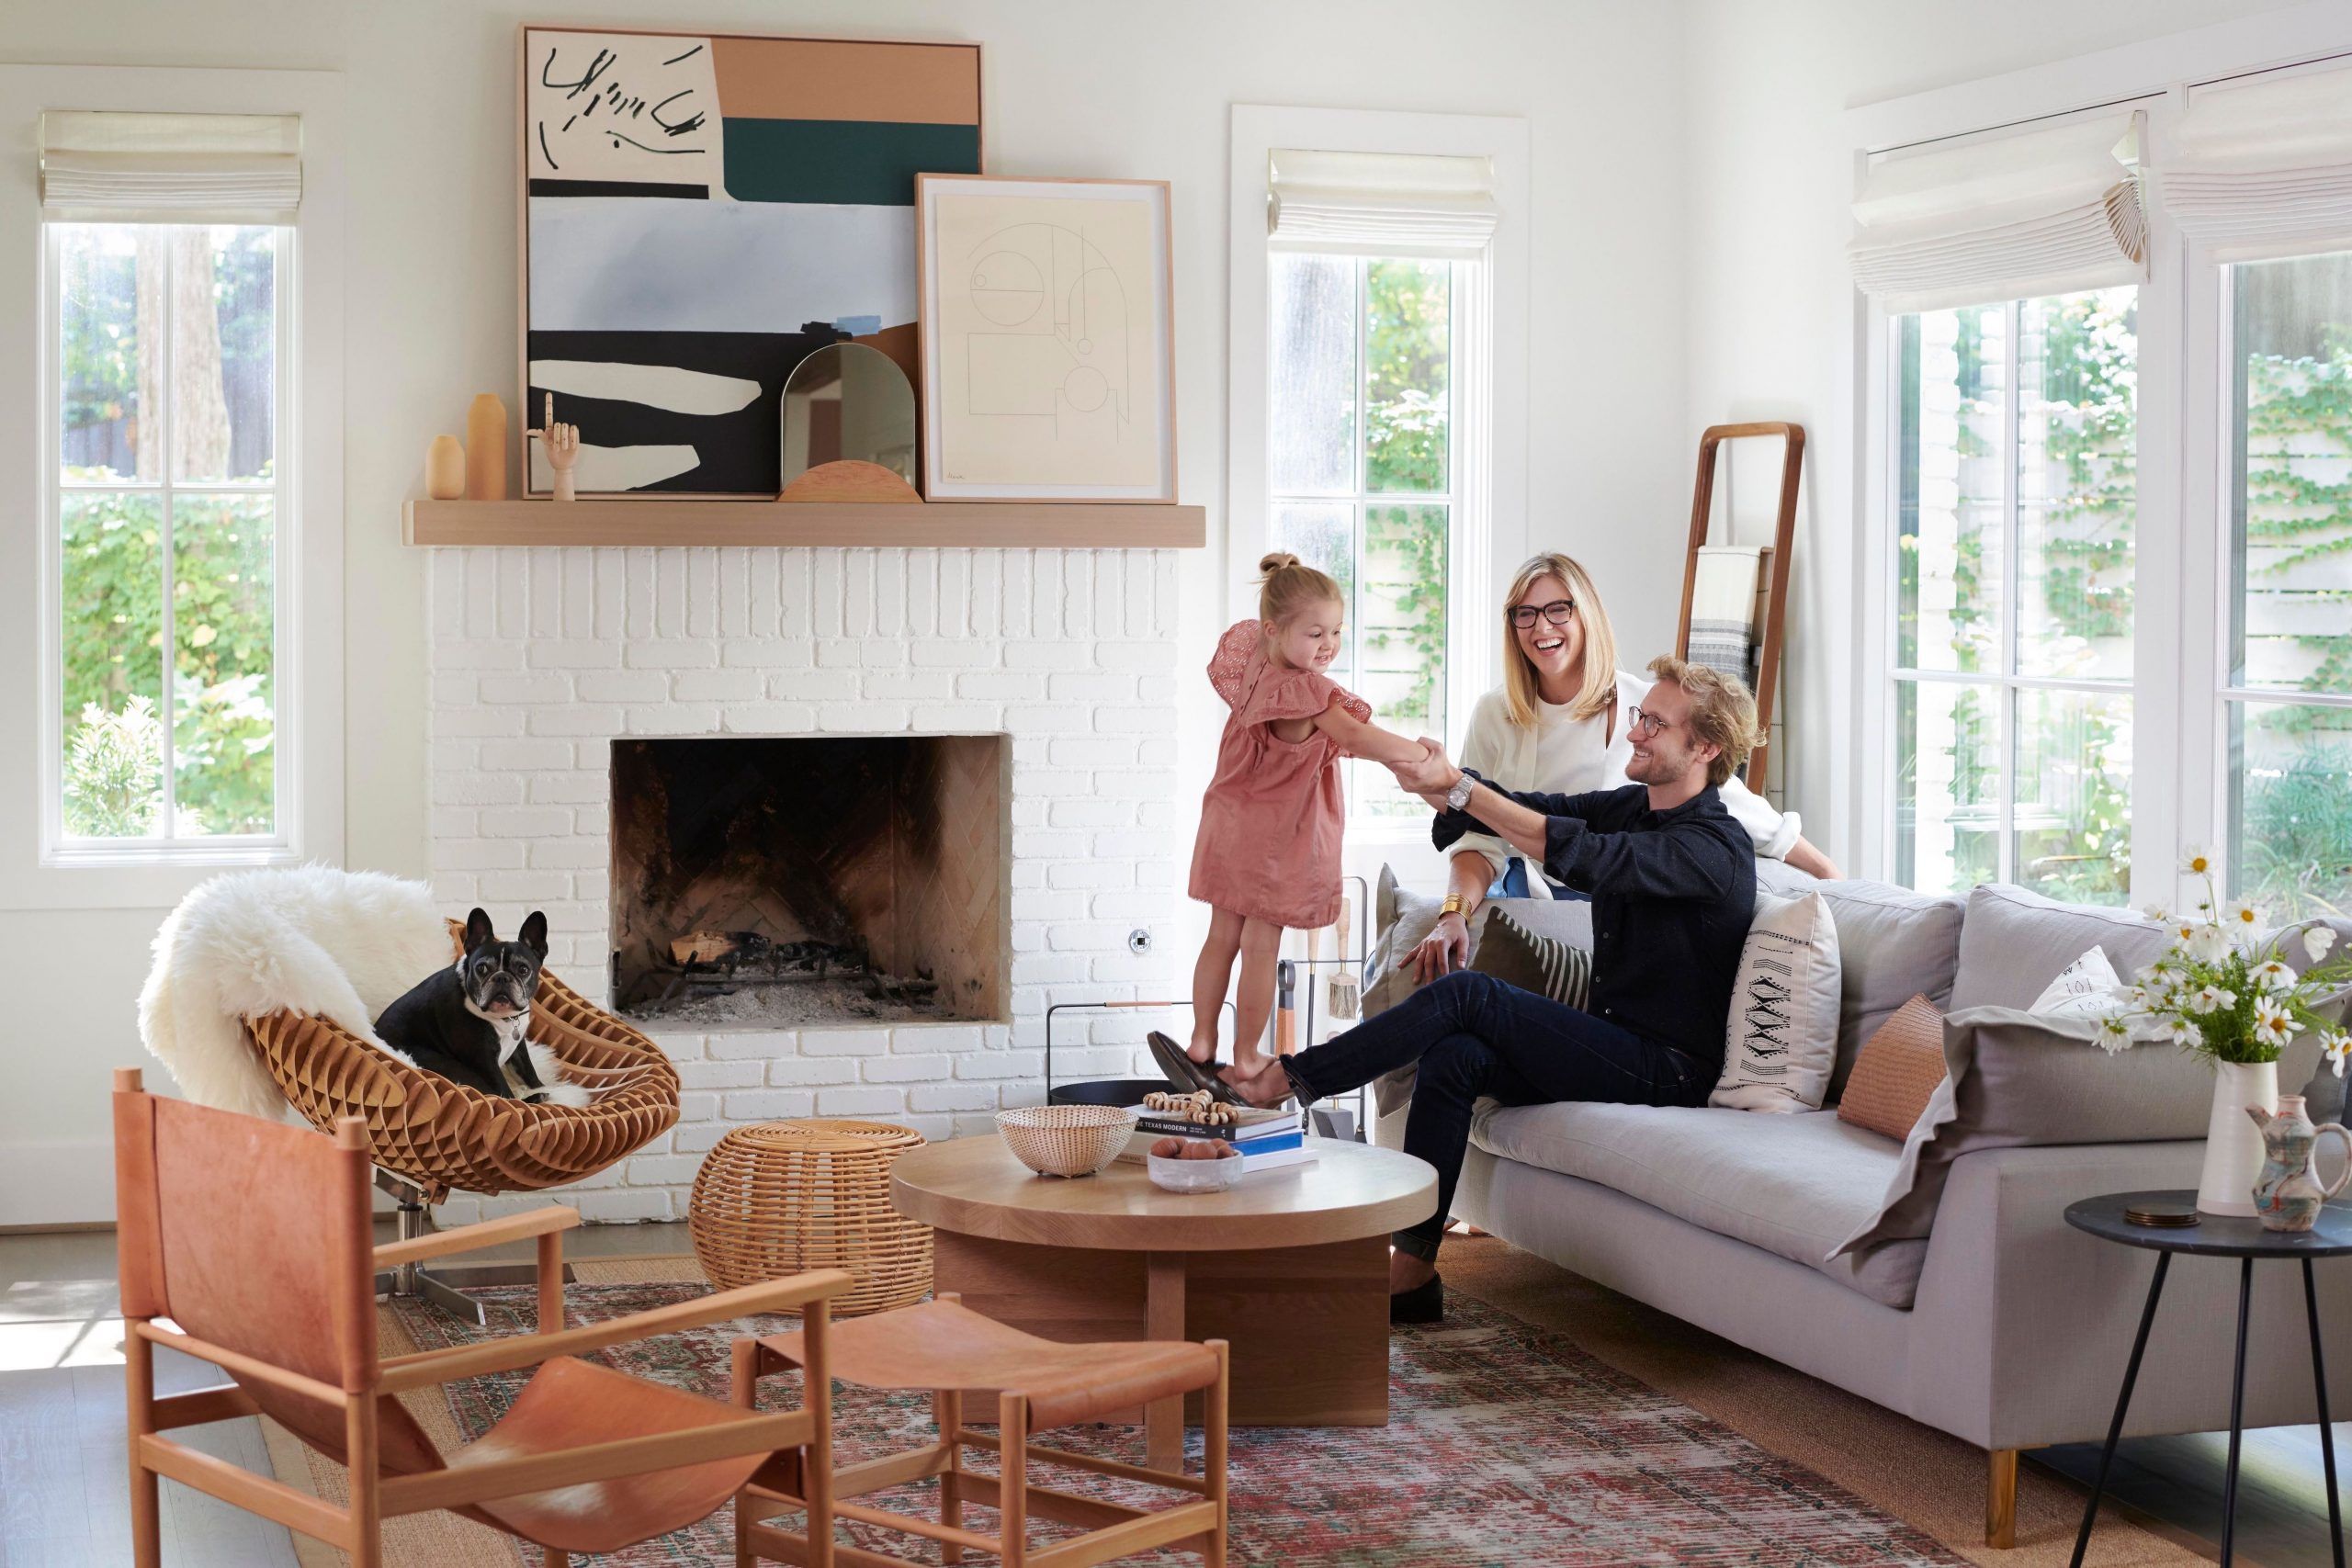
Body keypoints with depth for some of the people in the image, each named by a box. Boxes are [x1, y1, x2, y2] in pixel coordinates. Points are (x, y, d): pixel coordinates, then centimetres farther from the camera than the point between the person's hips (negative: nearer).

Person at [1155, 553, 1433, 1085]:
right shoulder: (1305, 690, -25)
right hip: (1278, 839, -8)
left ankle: (1202, 1041, 26)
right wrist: (1417, 752, -28)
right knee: (1261, 946, 4)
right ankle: (1246, 1057, 14)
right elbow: (1355, 736, -34)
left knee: (1222, 936, 17)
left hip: (1232, 830, 8)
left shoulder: (1257, 675, 4)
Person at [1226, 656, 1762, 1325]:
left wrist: (1458, 787, -36)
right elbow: (1522, 810, 3)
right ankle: (1410, 1270, -18)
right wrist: (1433, 781, -18)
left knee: (1467, 995, -20)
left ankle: (1283, 1080, -17)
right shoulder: (1632, 808, 13)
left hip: (1667, 1070, -8)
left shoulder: (1716, 847, -16)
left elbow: (1582, 857, -31)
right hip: (1613, 1050, 8)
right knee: (1454, 1055, -16)